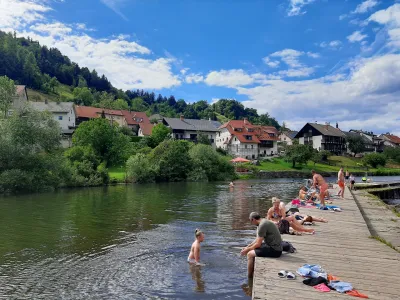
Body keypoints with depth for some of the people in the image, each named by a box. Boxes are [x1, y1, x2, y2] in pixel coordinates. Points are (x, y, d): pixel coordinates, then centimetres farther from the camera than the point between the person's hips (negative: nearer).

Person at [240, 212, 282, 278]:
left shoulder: (262, 225, -20)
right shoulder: (263, 222, 11)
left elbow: (258, 244, -17)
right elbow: (257, 239, 19)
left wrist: (247, 250, -4)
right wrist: (247, 246, 13)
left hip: (274, 250, -10)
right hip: (272, 246, 10)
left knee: (250, 254, -11)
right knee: (252, 250, 17)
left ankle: (249, 278, 3)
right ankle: (252, 272, 22)